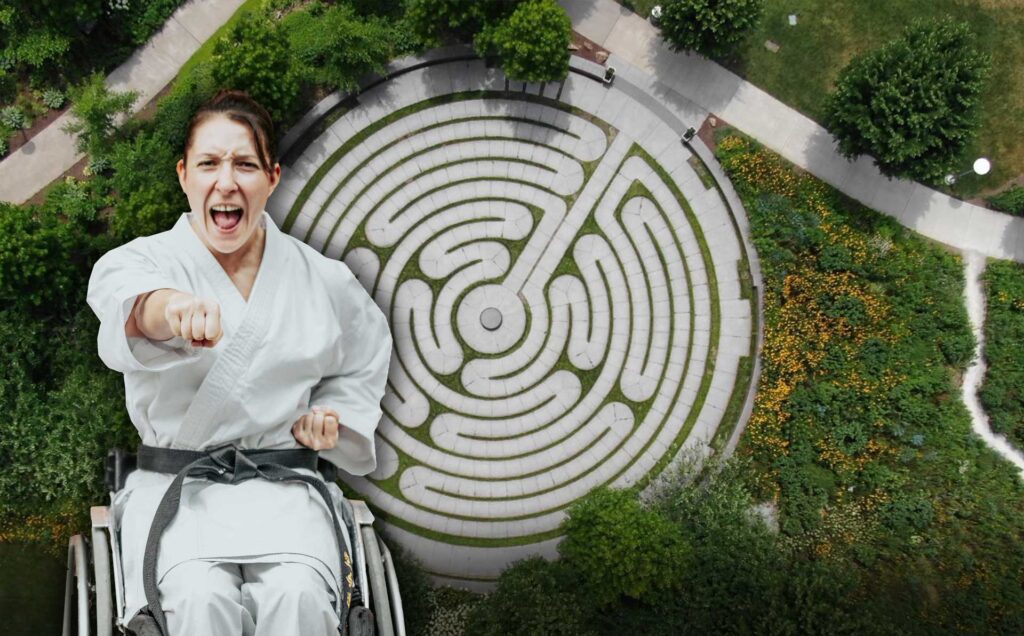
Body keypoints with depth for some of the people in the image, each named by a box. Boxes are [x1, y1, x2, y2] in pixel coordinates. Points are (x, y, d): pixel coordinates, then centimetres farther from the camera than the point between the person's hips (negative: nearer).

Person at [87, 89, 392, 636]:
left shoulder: (322, 279, 6)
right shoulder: (143, 259, -1)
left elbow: (363, 362, 25)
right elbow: (130, 301, -29)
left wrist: (330, 416, 5)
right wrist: (176, 308, -53)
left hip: (281, 487, 1)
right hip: (175, 487, -1)